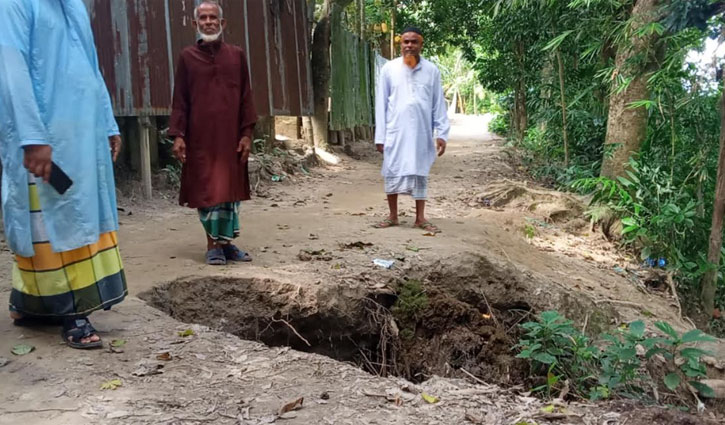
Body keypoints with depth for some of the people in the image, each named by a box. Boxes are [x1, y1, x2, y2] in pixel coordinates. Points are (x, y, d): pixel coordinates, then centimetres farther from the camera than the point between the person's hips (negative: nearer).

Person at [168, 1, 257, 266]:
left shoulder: (236, 55, 7)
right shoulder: (188, 57, 4)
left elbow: (245, 97, 6)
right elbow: (180, 100, 3)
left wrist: (247, 133, -2)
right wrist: (177, 135, -7)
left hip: (231, 136, 2)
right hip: (200, 137, -1)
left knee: (231, 190, 5)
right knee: (206, 191, 1)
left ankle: (227, 242, 16)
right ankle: (213, 245, 10)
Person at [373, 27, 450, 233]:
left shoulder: (431, 70, 2)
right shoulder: (389, 69, 1)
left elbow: (438, 104, 3)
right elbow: (381, 103, 1)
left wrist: (442, 133, -3)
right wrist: (380, 135, -3)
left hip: (421, 132, 0)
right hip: (395, 131, 0)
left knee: (420, 172, 6)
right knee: (392, 171, 4)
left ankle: (420, 217, 13)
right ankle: (393, 216, 16)